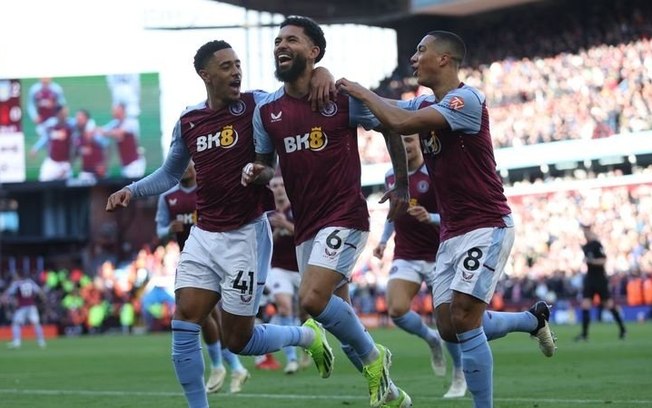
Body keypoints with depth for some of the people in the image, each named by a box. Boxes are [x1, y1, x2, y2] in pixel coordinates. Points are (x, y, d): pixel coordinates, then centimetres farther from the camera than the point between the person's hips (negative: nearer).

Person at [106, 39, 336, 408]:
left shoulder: (256, 105, -7)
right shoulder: (188, 122, 6)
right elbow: (171, 173, 21)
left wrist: (322, 73, -31)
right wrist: (132, 191, 7)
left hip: (245, 236, -4)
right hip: (203, 236, 4)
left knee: (238, 340, 2)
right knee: (184, 325, -9)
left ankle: (307, 336, 29)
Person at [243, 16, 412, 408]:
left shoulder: (342, 97, -8)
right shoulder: (266, 111, 5)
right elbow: (266, 165, 17)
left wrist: (402, 186, 8)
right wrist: (256, 172, -7)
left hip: (344, 216, -6)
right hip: (306, 225, 6)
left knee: (312, 299, -22)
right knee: (333, 311, 9)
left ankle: (372, 356, 3)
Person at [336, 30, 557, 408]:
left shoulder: (466, 99, -16)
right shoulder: (425, 105, 12)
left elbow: (402, 123, -27)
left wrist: (364, 93, -12)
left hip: (487, 226, -9)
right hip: (452, 232, 9)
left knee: (463, 322, -15)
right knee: (449, 328, 7)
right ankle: (534, 319, 29)